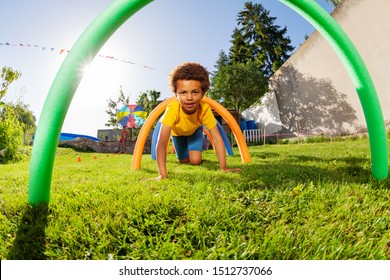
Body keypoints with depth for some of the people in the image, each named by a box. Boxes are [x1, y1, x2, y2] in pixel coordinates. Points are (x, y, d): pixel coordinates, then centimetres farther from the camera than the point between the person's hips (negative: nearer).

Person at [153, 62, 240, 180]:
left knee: (195, 160, -11)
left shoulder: (205, 108, -40)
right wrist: (162, 174, -58)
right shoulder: (172, 109, -46)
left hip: (194, 129, 1)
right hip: (177, 131, 0)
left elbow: (217, 138, -37)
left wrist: (223, 168, -42)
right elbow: (161, 142, -51)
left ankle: (198, 144, 24)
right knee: (184, 160, 6)